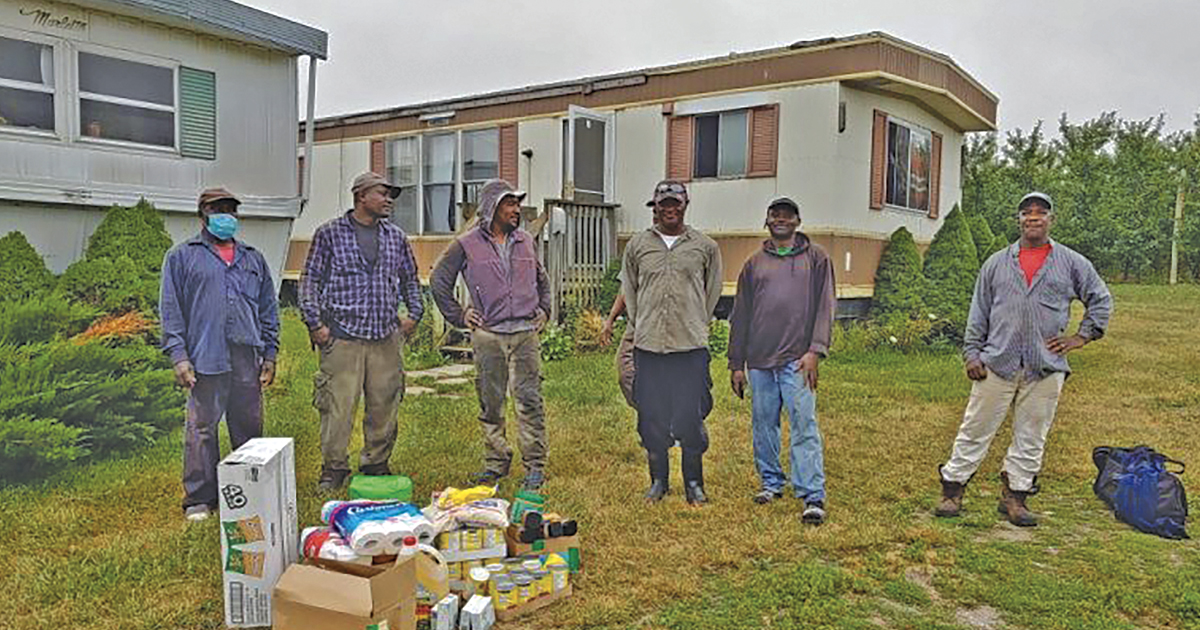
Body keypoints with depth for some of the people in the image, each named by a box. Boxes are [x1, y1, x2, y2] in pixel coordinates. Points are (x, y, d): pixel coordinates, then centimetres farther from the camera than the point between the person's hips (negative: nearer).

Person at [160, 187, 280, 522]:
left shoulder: (253, 259, 19)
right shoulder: (182, 256, 8)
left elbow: (268, 309, 19)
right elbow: (171, 309, 2)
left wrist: (270, 354, 12)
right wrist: (178, 356, -7)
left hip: (247, 357, 4)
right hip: (206, 357, -4)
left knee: (249, 426, 9)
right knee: (201, 428, -1)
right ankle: (199, 499, 9)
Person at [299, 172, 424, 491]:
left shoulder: (396, 237, 14)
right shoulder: (330, 234, 3)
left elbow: (410, 279, 25)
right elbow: (310, 280, 4)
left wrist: (414, 313, 13)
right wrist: (314, 324, -3)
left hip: (387, 337, 4)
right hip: (342, 337, -3)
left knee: (384, 405, 6)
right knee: (338, 406, -4)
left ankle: (377, 464, 21)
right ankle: (334, 468, 12)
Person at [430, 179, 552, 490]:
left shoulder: (526, 241, 13)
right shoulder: (467, 245, 1)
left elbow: (542, 280, 27)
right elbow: (438, 280, 7)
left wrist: (544, 310, 15)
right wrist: (458, 316, 3)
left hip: (526, 333, 2)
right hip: (487, 334, -2)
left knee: (529, 399, -1)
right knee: (490, 403, 6)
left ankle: (535, 466, 5)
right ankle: (496, 462, 19)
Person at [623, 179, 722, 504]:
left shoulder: (705, 247, 5)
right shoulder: (637, 245, 8)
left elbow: (713, 291, 12)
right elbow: (628, 290, 15)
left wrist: (696, 325, 7)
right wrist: (641, 326, 9)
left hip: (691, 346, -1)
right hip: (648, 346, 2)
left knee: (691, 419, 2)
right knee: (652, 417, 8)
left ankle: (694, 482, 18)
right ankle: (658, 480, 23)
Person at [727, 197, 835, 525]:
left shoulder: (816, 257, 8)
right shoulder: (754, 263, 14)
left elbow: (825, 306, 1)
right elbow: (740, 315, 14)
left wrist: (816, 350, -11)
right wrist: (736, 364, 10)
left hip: (797, 360, -3)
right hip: (759, 360, 4)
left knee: (804, 425, -8)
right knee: (763, 423, 10)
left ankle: (813, 497, -7)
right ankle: (771, 482, 26)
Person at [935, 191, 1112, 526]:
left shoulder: (1072, 263, 8)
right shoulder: (996, 263, 10)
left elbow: (1101, 300, 18)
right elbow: (978, 312, 10)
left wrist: (1082, 336, 8)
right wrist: (972, 353, 3)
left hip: (1046, 367, 0)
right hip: (997, 363, 0)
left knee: (1031, 436, 6)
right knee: (976, 429, 2)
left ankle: (1015, 496, 19)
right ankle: (952, 490, 10)